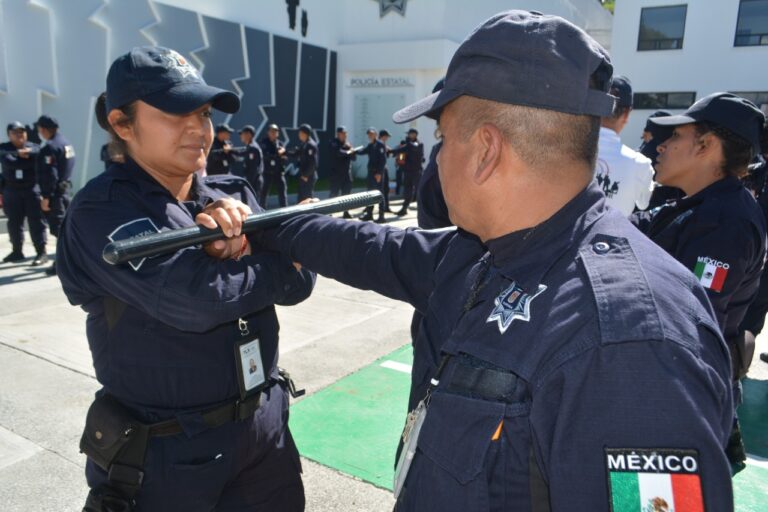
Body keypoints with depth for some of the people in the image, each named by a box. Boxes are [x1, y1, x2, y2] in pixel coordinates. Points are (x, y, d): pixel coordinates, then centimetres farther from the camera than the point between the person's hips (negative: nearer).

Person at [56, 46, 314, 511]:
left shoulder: (232, 193, 2)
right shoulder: (102, 210, -14)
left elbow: (299, 281, -5)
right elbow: (193, 298, -28)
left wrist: (246, 228, -23)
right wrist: (282, 257, -13)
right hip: (163, 453, -5)